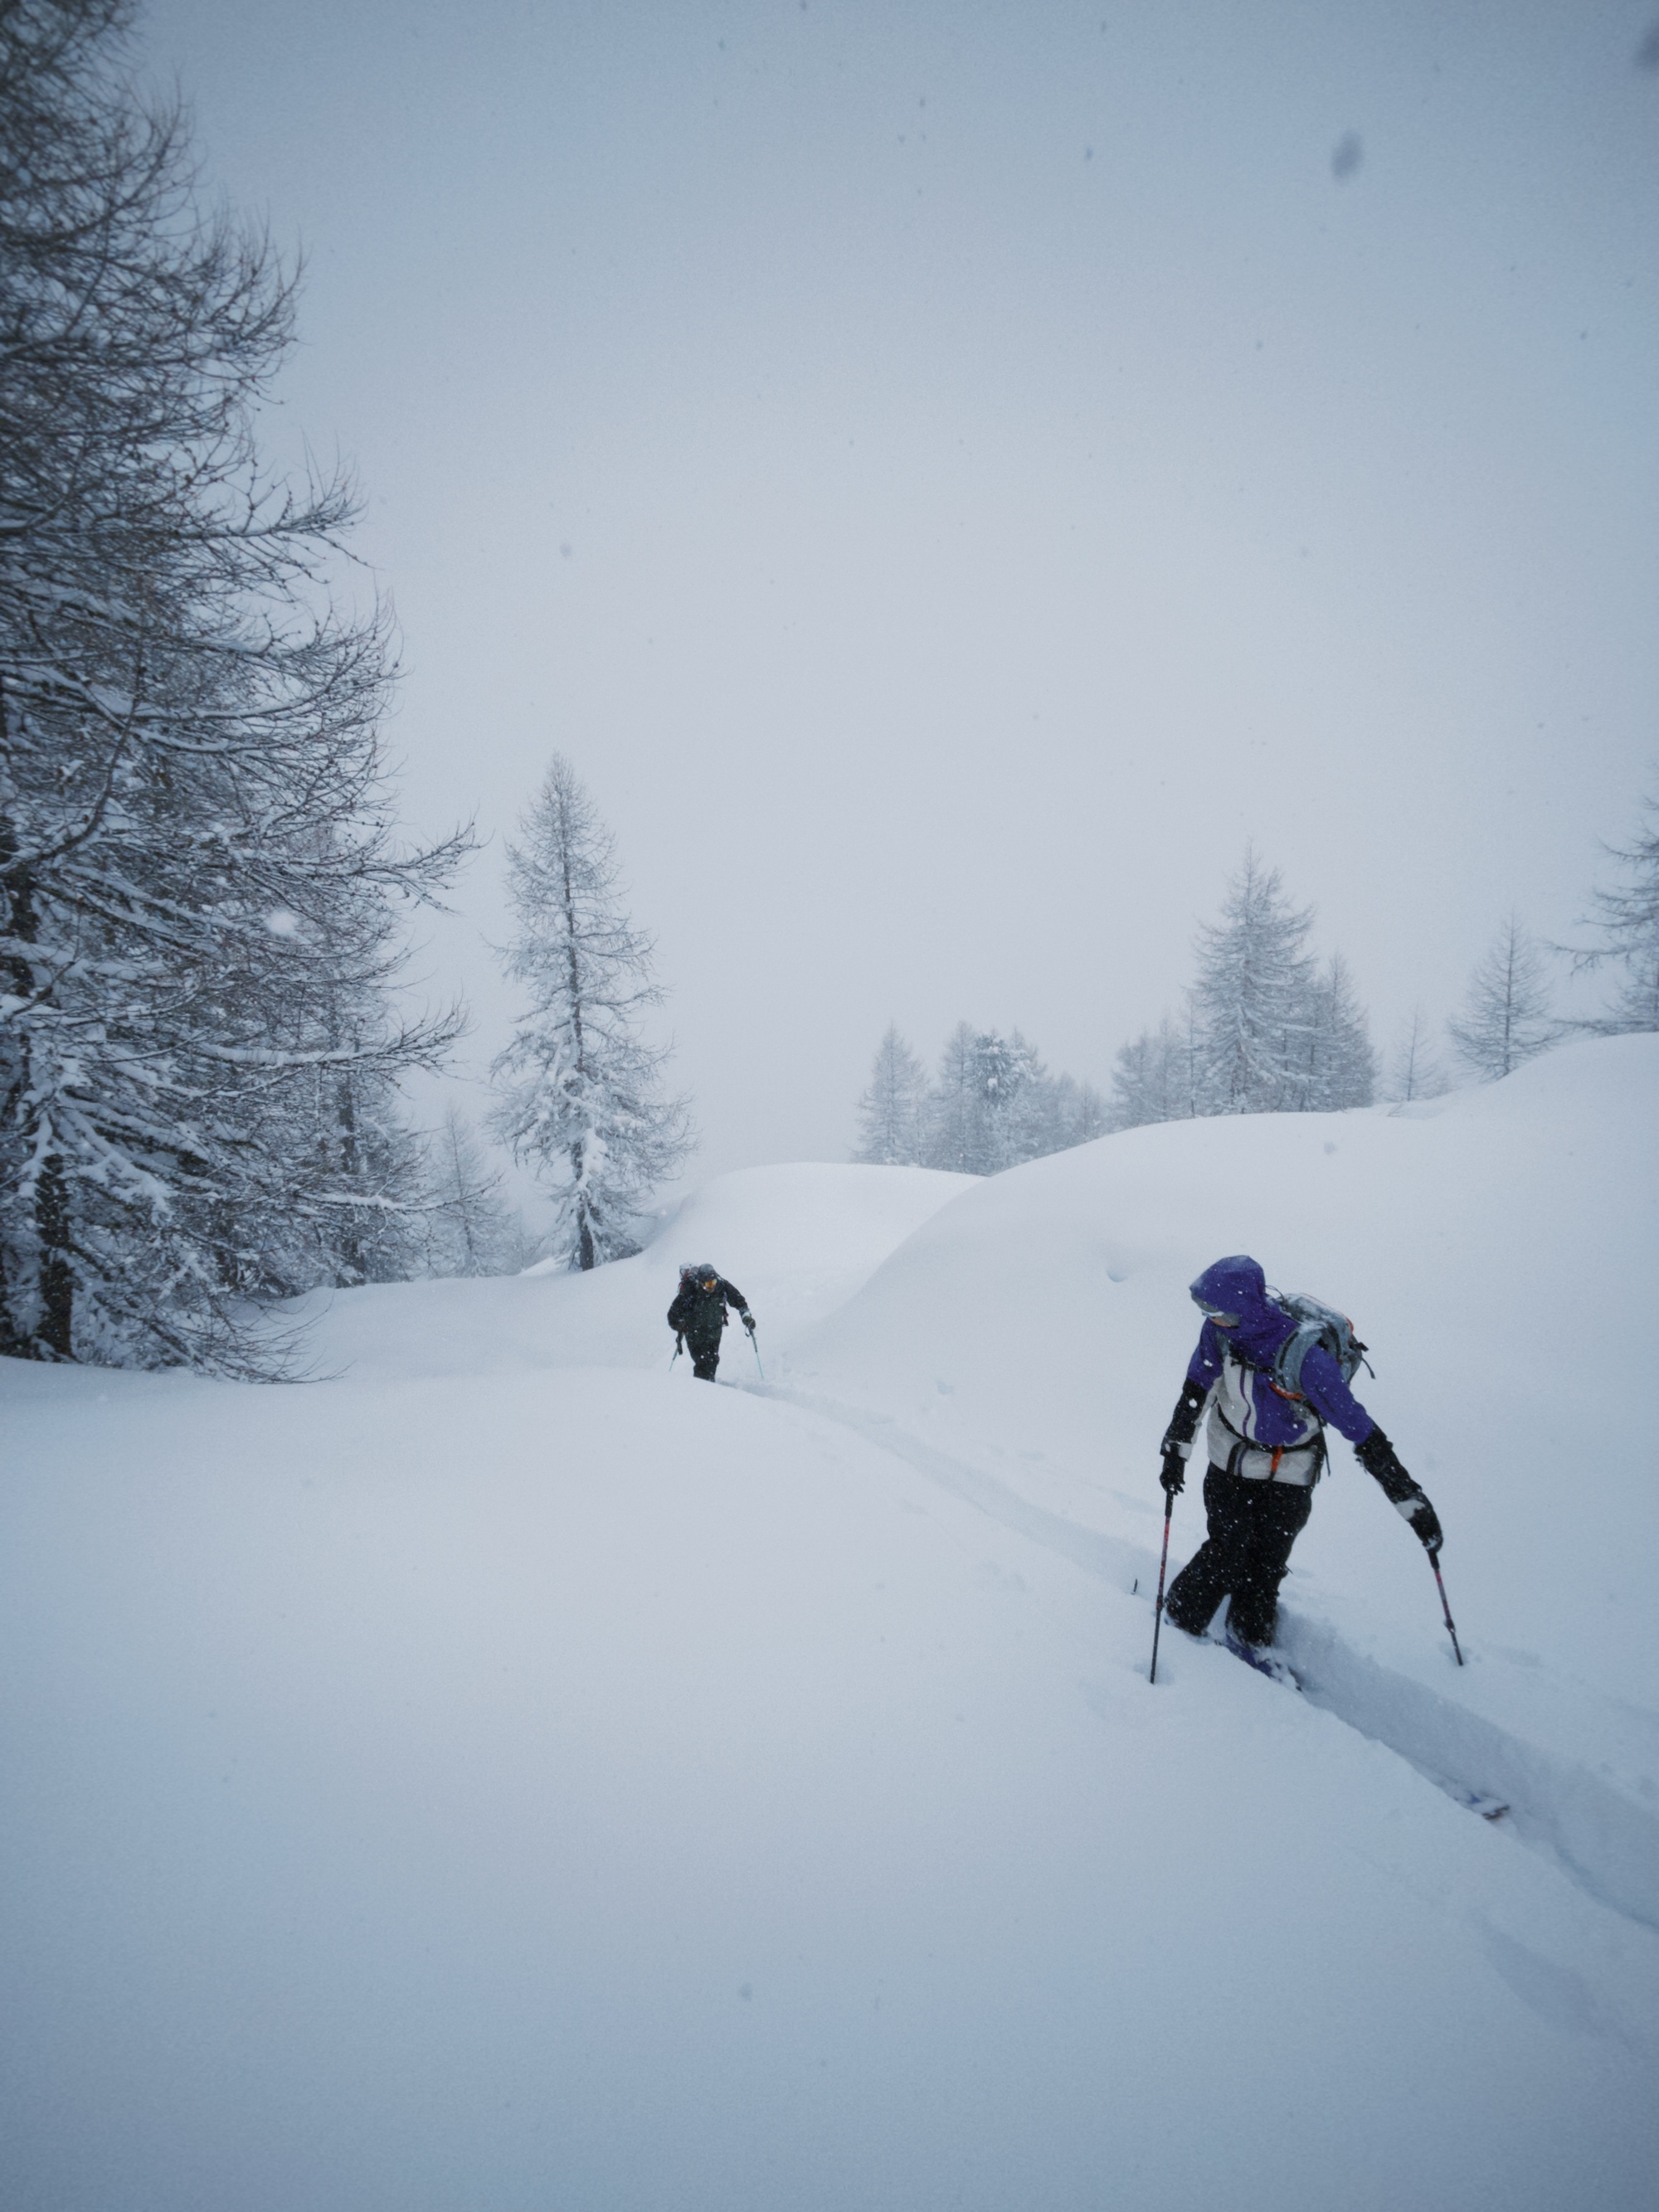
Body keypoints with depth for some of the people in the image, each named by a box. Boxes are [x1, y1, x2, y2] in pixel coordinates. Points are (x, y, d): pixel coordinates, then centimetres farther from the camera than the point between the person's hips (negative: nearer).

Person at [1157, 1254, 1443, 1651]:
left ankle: (1252, 1640, 31)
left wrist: (1412, 1502, -24)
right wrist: (1176, 1448, 3)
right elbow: (1198, 1385, -3)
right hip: (1231, 1457, 2)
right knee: (1227, 1551, -2)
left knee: (1266, 1565, 6)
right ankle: (1180, 1618, 22)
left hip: (1288, 1473, -2)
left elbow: (1360, 1429, -28)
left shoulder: (1303, 1357, -35)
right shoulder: (1222, 1328, -21)